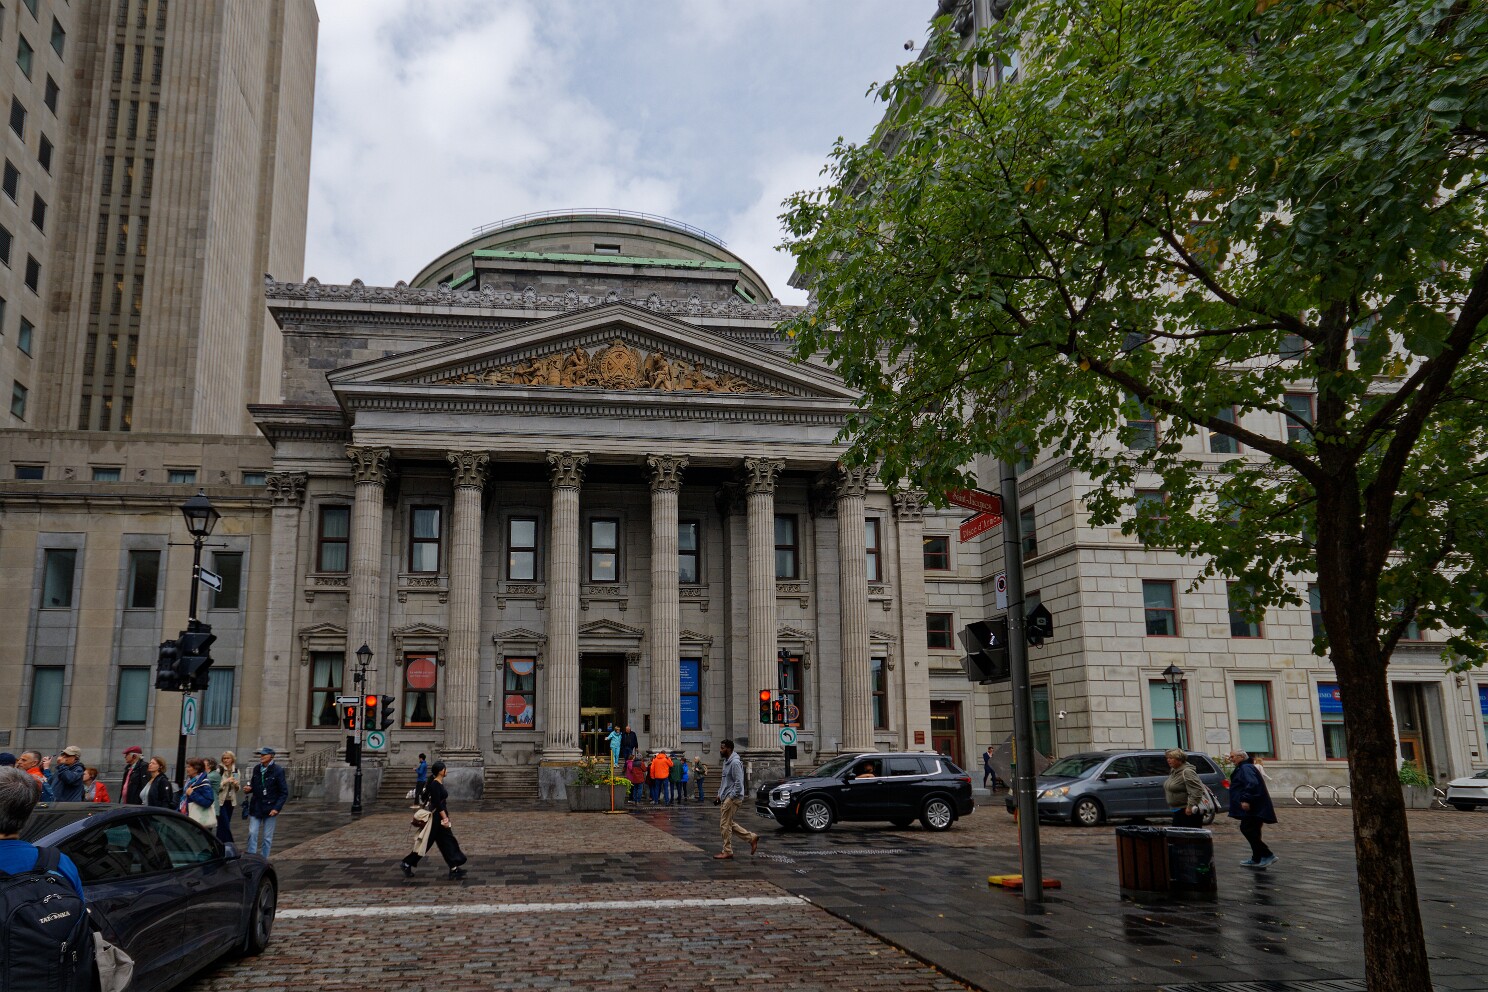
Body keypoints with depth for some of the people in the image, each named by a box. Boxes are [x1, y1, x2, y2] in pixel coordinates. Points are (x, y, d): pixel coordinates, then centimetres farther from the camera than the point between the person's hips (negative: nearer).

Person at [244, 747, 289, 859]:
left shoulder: (277, 771, -9)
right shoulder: (257, 769, 5)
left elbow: (284, 792, -8)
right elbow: (253, 786, 18)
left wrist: (277, 808, -15)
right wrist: (248, 789, -6)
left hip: (270, 809, -4)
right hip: (256, 807, 4)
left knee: (267, 837, 4)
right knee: (252, 834, -1)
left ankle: (263, 860, 14)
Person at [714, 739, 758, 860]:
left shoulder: (735, 763, -18)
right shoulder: (726, 761, 13)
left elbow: (739, 783, -23)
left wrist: (730, 797, -20)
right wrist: (719, 794, 18)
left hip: (732, 798, -10)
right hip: (725, 798, 10)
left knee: (725, 825, -4)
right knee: (729, 824, 14)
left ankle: (727, 852, 5)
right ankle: (752, 837, 19)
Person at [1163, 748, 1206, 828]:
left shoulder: (1187, 772, -18)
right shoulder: (1174, 772, 13)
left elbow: (1197, 791, -25)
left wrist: (1190, 806, -27)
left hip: (1188, 811, -10)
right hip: (1178, 811, 10)